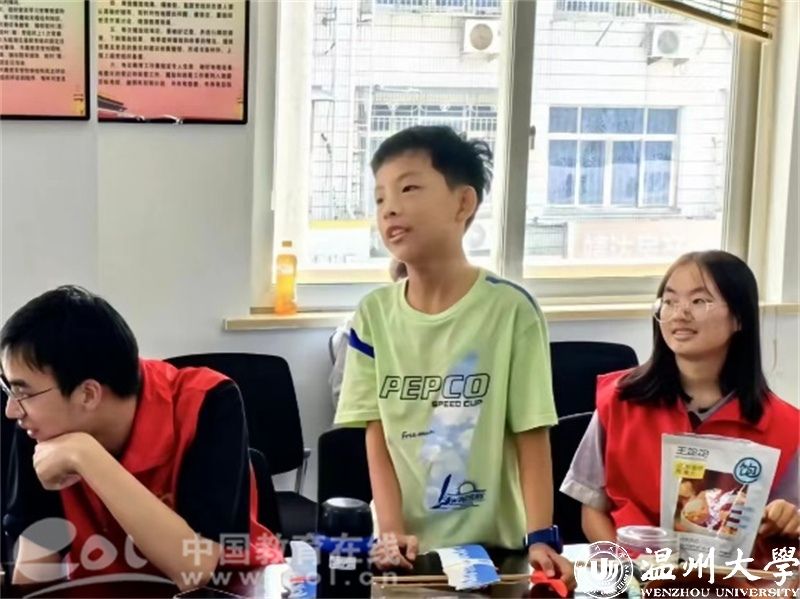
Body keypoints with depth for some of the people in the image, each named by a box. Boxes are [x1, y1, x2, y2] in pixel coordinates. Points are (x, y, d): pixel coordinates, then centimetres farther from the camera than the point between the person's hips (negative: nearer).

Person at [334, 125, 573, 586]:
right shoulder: (374, 314, 1)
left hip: (491, 546, -2)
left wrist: (541, 537, -15)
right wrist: (390, 531, -11)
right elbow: (378, 441, 0)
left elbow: (533, 439, -7)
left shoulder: (511, 310, -9)